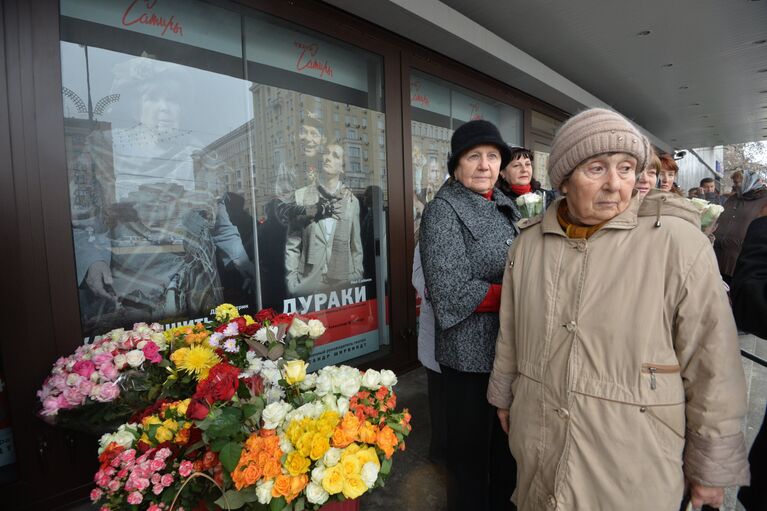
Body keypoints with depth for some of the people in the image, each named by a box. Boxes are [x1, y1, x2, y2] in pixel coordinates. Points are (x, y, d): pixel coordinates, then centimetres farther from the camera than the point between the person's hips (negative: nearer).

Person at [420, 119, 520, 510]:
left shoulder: (504, 206, 10)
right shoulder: (443, 210, -14)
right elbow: (451, 290, -22)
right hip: (471, 350, -7)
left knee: (507, 435, 24)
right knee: (471, 443, 12)